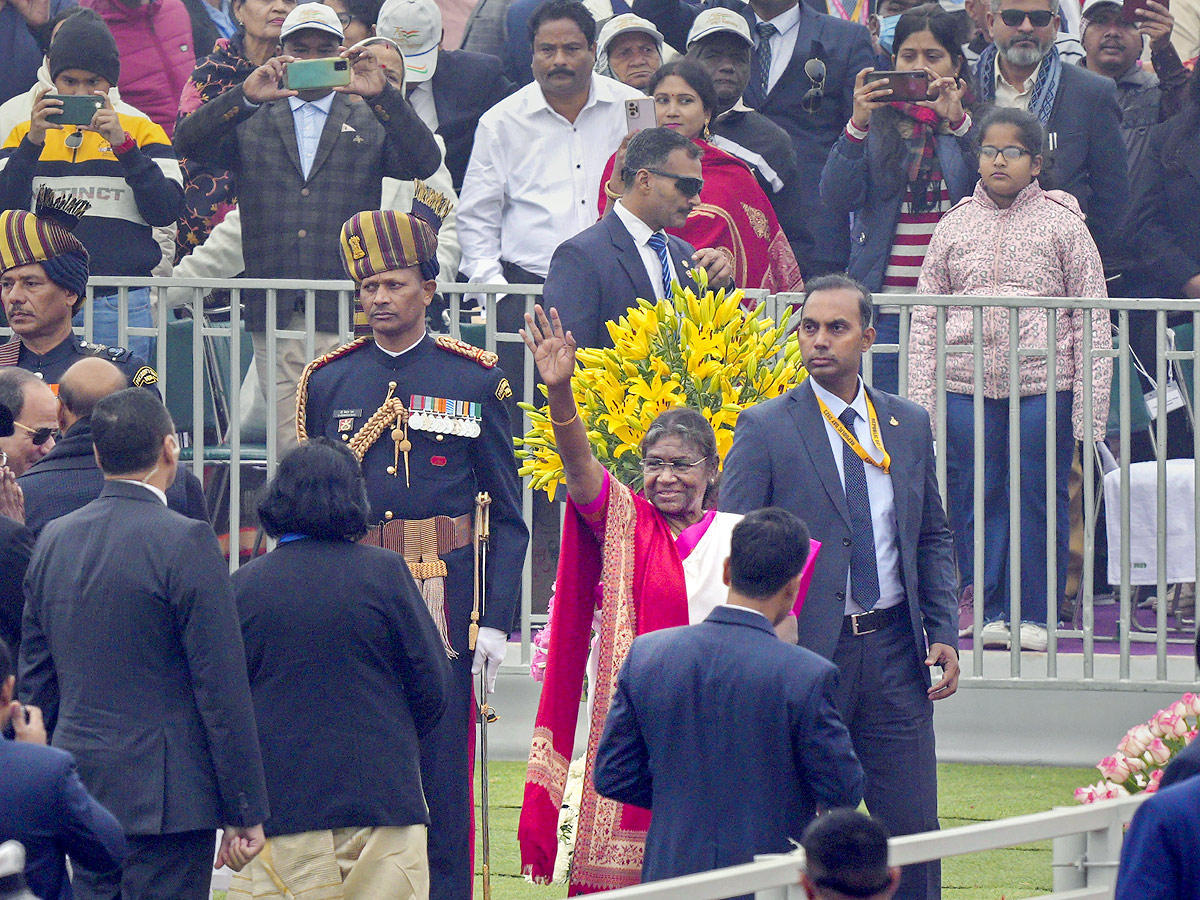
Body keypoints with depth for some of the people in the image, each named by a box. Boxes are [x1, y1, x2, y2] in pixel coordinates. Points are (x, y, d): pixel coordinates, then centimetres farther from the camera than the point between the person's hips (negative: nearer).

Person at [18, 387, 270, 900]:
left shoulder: (53, 540, 8)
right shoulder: (185, 544, -12)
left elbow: (35, 681, 14)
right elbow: (222, 689, -12)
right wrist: (246, 813, -8)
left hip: (78, 792, 6)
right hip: (163, 794, -6)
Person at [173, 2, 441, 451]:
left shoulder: (370, 122, 13)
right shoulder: (251, 123, 14)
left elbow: (424, 163, -4)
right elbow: (190, 143, -2)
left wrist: (382, 96, -17)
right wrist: (245, 97, -17)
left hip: (347, 314, -1)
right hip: (274, 315, 1)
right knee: (288, 449, 0)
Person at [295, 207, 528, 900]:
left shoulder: (476, 380, 1)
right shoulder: (328, 381, 7)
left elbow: (509, 517, 2)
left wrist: (496, 621, -6)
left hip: (442, 600, -2)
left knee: (443, 763, 0)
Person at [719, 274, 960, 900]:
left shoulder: (910, 426, 11)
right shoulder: (766, 430, -3)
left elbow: (933, 538, 18)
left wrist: (943, 632, 5)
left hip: (894, 655, 3)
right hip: (805, 652, -3)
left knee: (912, 830, 1)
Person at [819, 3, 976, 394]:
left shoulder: (972, 123, 9)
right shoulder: (877, 121, 11)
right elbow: (838, 197, -2)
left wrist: (958, 123, -20)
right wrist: (858, 124, -14)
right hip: (886, 306, 1)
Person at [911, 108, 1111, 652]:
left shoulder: (1061, 223, 5)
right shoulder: (956, 226, 11)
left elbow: (1092, 316, 4)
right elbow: (925, 317, 13)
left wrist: (1091, 401, -3)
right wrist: (919, 399, 6)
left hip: (1044, 383, -2)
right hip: (966, 383, 2)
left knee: (1038, 498, 0)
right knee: (976, 498, 2)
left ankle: (1035, 613, 9)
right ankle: (992, 610, 12)